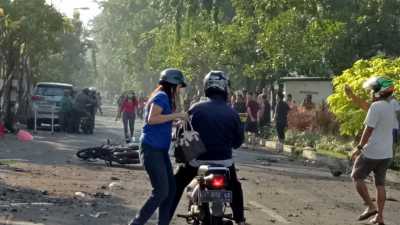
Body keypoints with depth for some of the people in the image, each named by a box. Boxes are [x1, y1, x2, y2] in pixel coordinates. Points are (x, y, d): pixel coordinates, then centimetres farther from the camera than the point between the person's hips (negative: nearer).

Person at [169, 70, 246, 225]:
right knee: (235, 187, 28)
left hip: (198, 158, -1)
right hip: (224, 160, 1)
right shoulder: (232, 113, -5)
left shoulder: (196, 108, -8)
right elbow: (239, 140, 4)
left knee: (177, 185, 17)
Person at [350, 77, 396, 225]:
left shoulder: (376, 106, -15)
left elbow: (368, 130, -18)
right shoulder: (391, 108, 10)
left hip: (372, 152, -8)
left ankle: (370, 207, 1)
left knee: (357, 177, 8)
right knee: (380, 183, 12)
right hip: (387, 153, 8)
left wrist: (359, 148, -13)